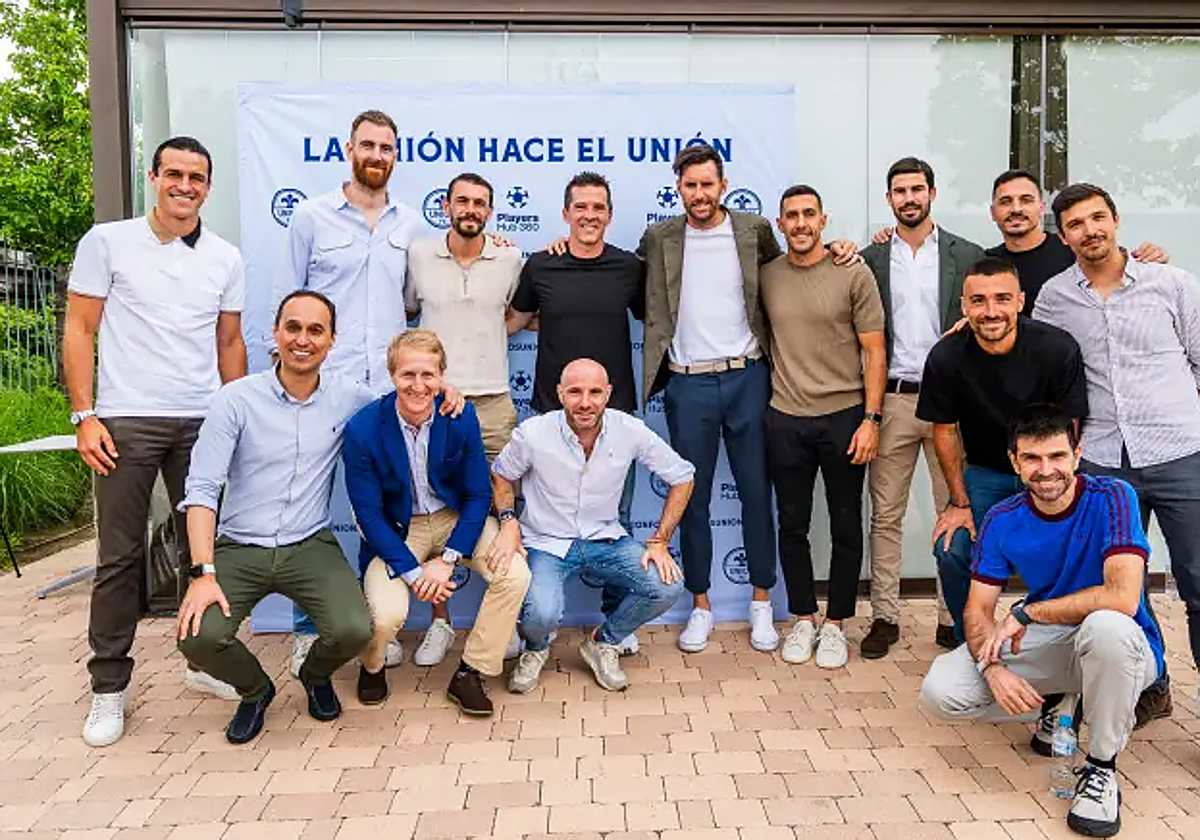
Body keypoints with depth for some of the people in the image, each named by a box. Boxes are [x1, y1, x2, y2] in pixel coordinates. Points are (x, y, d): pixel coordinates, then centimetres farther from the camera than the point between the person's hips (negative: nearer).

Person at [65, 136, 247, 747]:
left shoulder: (225, 258, 10)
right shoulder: (107, 242, 2)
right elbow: (78, 330, 1)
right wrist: (84, 417, -7)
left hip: (203, 422, 3)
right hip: (126, 420, -2)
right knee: (120, 557, 3)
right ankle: (109, 687, 16)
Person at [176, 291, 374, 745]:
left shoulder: (346, 398, 1)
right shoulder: (237, 399, -6)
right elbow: (201, 490, -9)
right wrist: (204, 573, -19)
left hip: (310, 546, 1)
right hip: (238, 549, -1)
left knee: (353, 631, -23)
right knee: (200, 638, -25)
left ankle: (316, 675, 18)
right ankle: (255, 689, 14)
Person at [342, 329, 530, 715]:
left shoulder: (462, 418, -12)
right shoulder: (362, 430, -18)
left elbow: (479, 494, -6)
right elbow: (369, 514, -12)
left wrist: (448, 559, -16)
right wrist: (413, 571, -19)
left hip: (456, 519, 2)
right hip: (395, 531, -2)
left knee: (515, 575, -21)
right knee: (387, 615, -25)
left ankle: (469, 674, 1)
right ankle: (371, 668, 15)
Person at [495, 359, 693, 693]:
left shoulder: (630, 431, -14)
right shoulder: (533, 434, -16)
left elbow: (682, 478, -1)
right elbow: (501, 476, 5)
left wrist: (659, 541, -6)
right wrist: (508, 521, -13)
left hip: (605, 539, 3)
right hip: (546, 543, -2)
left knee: (667, 588, -19)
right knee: (542, 615, -30)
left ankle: (602, 643, 10)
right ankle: (536, 649, 12)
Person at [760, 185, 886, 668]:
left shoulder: (853, 274, -3)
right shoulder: (766, 277, 4)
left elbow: (874, 353, -3)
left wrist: (871, 419, -9)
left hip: (844, 416, -2)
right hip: (786, 419, 2)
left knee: (845, 528, 7)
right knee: (792, 526, 10)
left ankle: (835, 623, 23)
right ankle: (803, 619, 26)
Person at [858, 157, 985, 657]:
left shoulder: (968, 256, 6)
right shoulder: (870, 260, 8)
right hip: (891, 400, 1)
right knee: (885, 515, 5)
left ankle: (953, 618, 17)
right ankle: (885, 617, 15)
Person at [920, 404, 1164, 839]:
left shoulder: (1111, 498, -18)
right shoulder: (1002, 520, -5)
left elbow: (1123, 598, -30)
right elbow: (978, 609, -3)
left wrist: (1025, 613, -25)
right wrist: (993, 668, -23)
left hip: (1120, 650, -3)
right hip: (1047, 642, 4)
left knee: (1107, 625, -41)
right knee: (940, 691, -17)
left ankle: (1102, 766, -15)